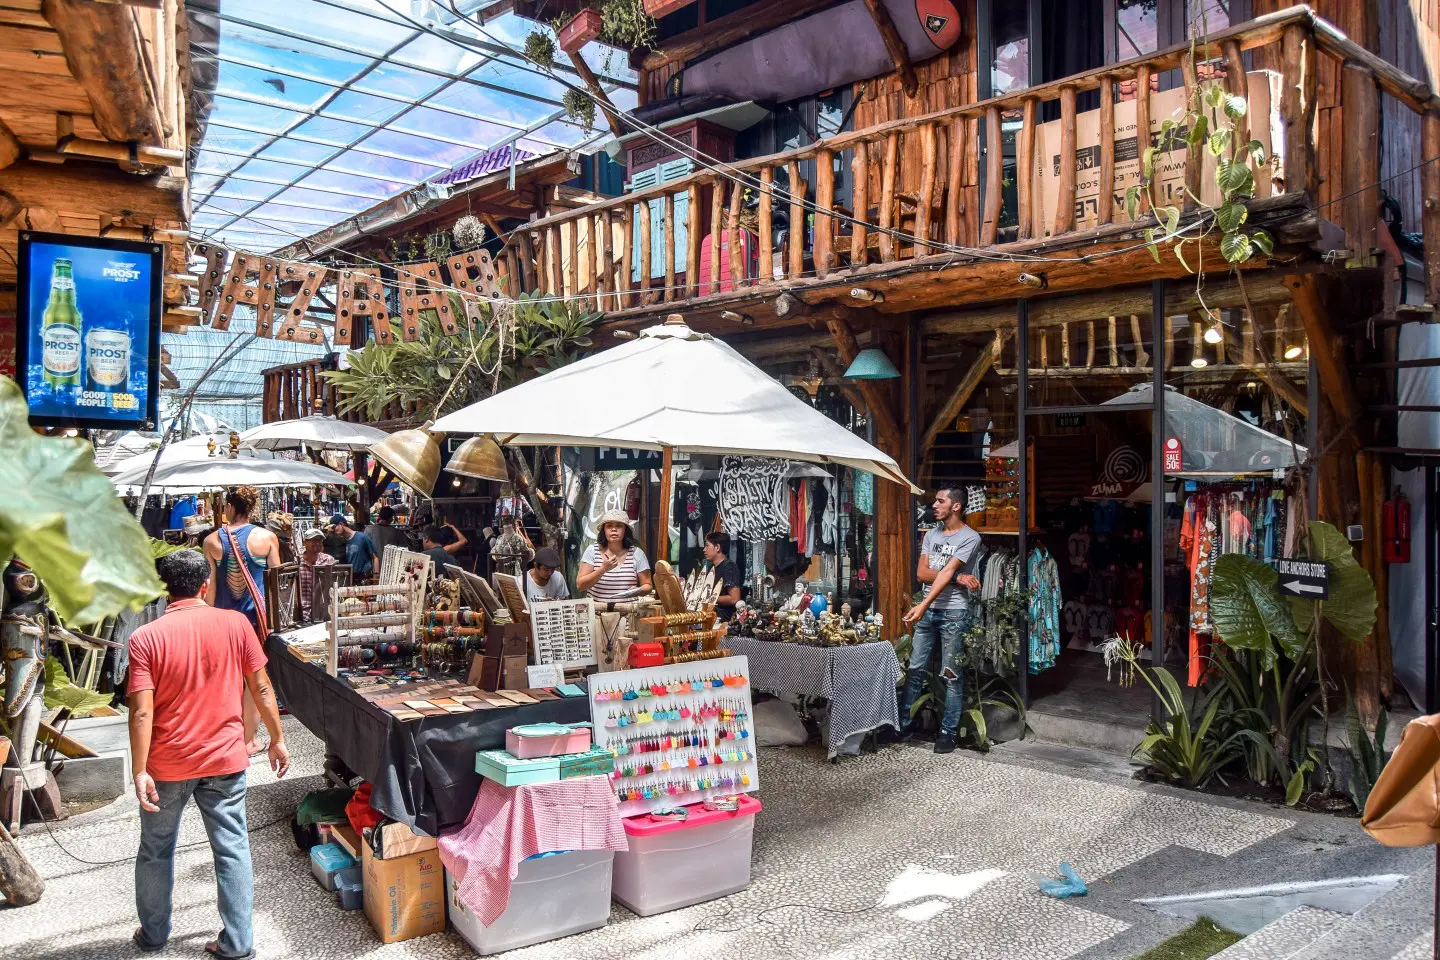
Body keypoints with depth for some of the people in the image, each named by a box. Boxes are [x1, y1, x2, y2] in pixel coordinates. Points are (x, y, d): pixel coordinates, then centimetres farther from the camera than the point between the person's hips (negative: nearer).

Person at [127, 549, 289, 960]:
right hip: (225, 759, 0)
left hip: (167, 765, 0)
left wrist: (139, 771, -9)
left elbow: (142, 712, -15)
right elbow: (262, 688, -3)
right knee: (232, 850, 10)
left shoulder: (145, 638, -12)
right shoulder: (235, 623, -8)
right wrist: (277, 739, 7)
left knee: (156, 851, 20)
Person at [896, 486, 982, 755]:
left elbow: (946, 573, -17)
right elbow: (921, 572, 2)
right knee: (915, 670, 9)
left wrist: (922, 606, -25)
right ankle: (903, 724, 17)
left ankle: (948, 733, 9)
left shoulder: (970, 538, -7)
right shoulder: (931, 534, 12)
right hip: (927, 612, 6)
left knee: (951, 676, 1)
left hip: (953, 613, -6)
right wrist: (957, 577, -12)